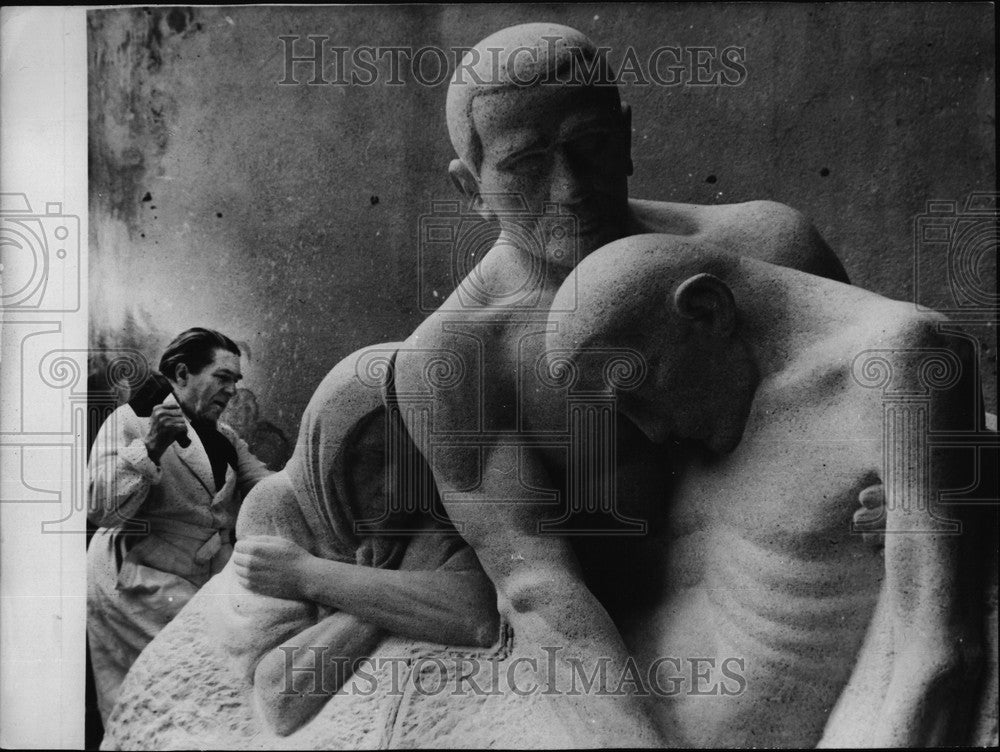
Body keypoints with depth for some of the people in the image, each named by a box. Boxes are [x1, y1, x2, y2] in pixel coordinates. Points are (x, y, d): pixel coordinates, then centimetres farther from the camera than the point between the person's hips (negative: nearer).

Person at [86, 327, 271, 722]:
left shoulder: (225, 438, 14)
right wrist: (151, 447, -27)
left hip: (204, 583, 7)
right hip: (138, 583, -6)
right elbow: (99, 508, -18)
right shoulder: (130, 420, -7)